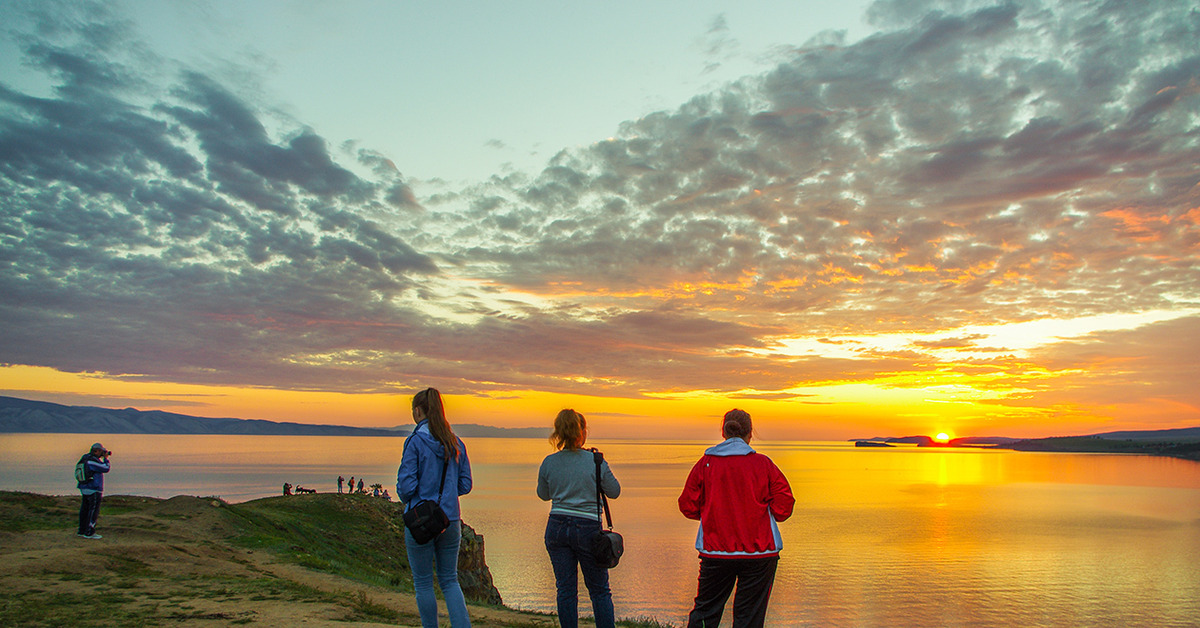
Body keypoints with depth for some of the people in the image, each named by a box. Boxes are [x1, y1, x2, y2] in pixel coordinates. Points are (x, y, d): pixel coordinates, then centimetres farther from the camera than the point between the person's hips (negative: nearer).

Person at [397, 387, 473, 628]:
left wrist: (406, 499, 7)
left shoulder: (415, 441, -12)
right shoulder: (455, 442, 3)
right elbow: (465, 485, 6)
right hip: (450, 519, 5)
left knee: (423, 583, 10)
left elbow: (406, 484, -14)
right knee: (450, 580, 12)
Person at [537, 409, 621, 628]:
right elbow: (614, 492, 2)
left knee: (566, 589, 10)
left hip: (557, 528, 3)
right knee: (599, 590, 10)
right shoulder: (595, 461, -9)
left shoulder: (549, 462, -1)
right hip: (587, 529, -2)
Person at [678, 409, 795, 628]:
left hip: (714, 552, 1)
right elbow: (783, 507, -5)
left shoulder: (705, 464, -1)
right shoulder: (764, 464, -5)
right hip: (759, 552, -1)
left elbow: (688, 507, 1)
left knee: (705, 610, 13)